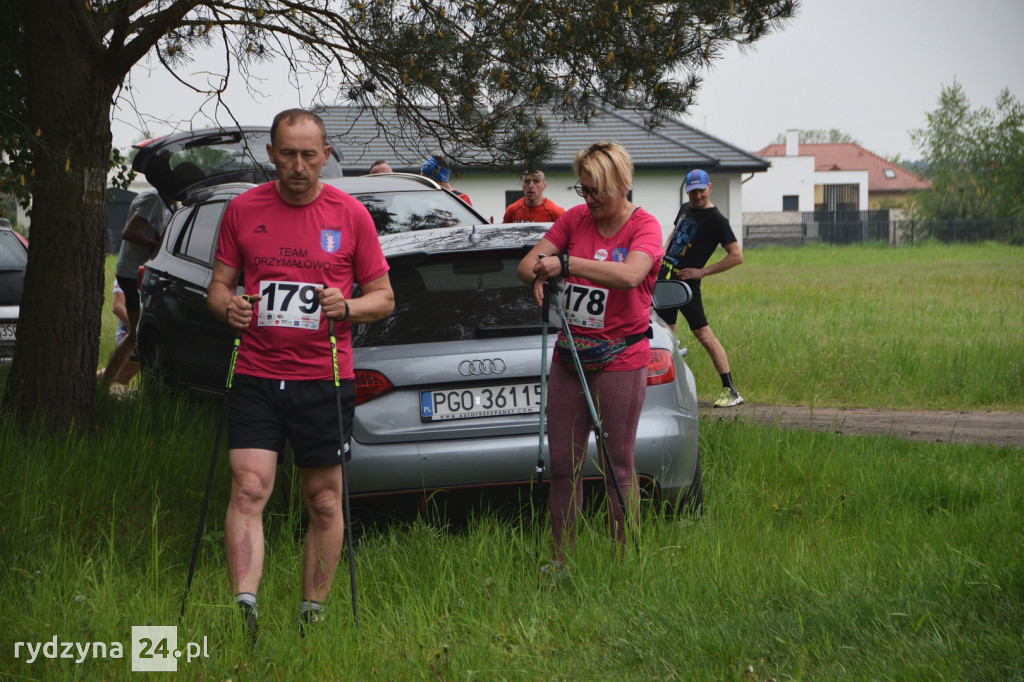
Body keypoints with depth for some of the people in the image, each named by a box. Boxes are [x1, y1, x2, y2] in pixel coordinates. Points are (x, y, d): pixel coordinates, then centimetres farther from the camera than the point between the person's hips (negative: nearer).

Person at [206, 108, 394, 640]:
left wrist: (347, 307, -15)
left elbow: (383, 297, 7)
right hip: (256, 377, 0)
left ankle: (313, 613, 17)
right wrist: (227, 306, -12)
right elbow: (219, 285, 11)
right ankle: (244, 607, -19)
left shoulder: (350, 215, 2)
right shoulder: (243, 210, 5)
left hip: (324, 380, 0)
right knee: (248, 490, -13)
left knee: (324, 501, 6)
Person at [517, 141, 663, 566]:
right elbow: (527, 264, 4)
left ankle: (622, 560, 8)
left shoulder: (644, 227, -9)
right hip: (569, 354, 5)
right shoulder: (574, 219, 8)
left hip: (620, 359, -5)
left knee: (618, 466, 0)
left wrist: (565, 264, -31)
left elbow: (630, 274, -29)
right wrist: (540, 276, -20)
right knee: (563, 463, 6)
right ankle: (561, 558, 14)